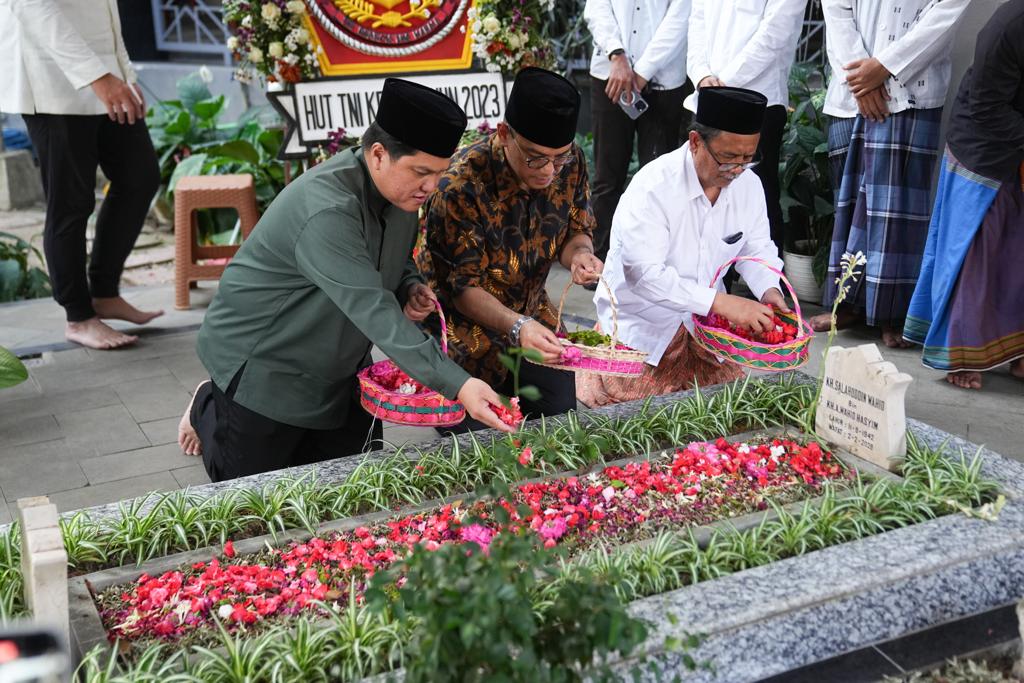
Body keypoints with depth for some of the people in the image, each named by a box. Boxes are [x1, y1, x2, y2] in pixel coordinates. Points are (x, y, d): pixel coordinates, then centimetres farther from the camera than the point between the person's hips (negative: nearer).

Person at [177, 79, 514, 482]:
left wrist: (409, 288, -10)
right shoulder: (326, 209, -33)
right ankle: (209, 409, 32)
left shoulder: (401, 187, -6)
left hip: (339, 370, 8)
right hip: (261, 367, -7)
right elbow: (372, 311, -40)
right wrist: (456, 385, -45)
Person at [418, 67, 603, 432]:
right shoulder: (461, 186, -28)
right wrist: (516, 327, -38)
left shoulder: (571, 163, -12)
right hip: (466, 328, -5)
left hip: (532, 316, 5)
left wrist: (579, 254, -22)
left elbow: (576, 230, 2)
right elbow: (462, 287, -22)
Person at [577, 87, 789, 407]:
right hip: (643, 323, -6)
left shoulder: (748, 184, -4)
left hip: (705, 321, 6)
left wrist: (769, 289, -13)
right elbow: (645, 273, -32)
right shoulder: (653, 186, -24)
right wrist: (721, 302, -38)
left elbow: (757, 249, 10)